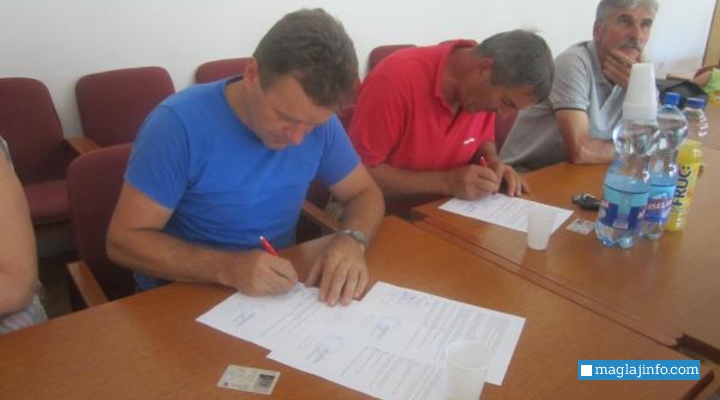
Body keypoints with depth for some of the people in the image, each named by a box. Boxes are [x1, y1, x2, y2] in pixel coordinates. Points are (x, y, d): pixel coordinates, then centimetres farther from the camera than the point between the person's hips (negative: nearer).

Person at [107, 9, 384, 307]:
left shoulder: (317, 120, -8)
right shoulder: (179, 123, -20)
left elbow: (365, 193, 3)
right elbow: (123, 240, -17)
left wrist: (351, 240, -18)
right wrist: (227, 268, -29)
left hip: (279, 293, 3)